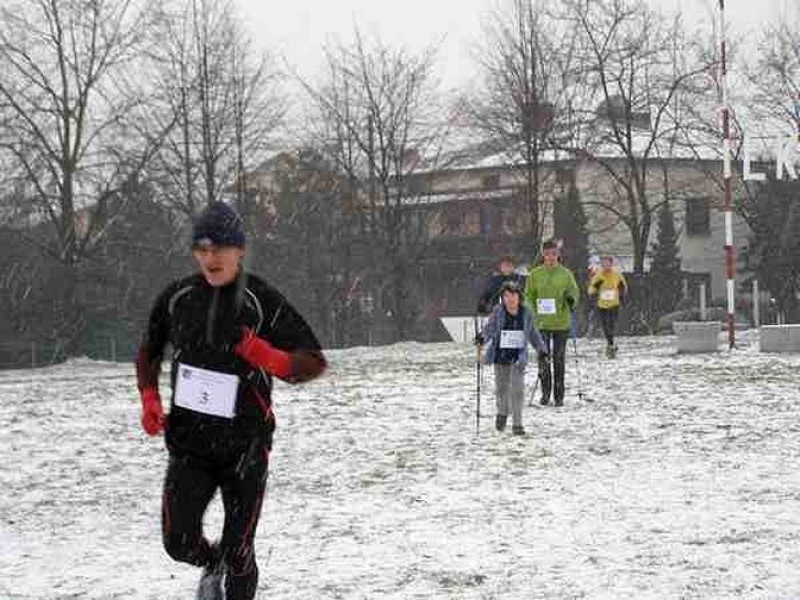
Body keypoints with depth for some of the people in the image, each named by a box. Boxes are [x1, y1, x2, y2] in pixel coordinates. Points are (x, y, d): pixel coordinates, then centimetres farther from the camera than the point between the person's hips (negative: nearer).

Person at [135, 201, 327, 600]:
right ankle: (213, 566, 28)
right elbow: (148, 351, 19)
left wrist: (270, 359, -23)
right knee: (180, 543, -8)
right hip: (189, 443, 2)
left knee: (239, 553, 2)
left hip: (245, 445, -2)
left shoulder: (262, 301, -8)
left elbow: (315, 362, -4)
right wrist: (149, 399, 3)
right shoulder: (178, 297, 1)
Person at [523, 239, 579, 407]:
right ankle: (545, 393, 6)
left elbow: (574, 290, 10)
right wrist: (533, 311, -7)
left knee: (559, 358, 4)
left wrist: (572, 299, -12)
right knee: (543, 357, -4)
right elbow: (529, 295, 8)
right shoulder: (535, 274, 4)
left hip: (561, 322, 0)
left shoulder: (565, 273, 4)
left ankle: (559, 396, 10)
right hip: (542, 322, 0)